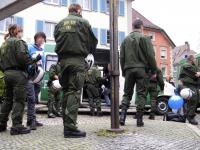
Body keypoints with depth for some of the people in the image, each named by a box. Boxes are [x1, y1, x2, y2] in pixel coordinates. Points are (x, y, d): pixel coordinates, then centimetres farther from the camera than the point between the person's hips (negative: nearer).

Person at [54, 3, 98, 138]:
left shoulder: (60, 24, 13)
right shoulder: (83, 22, 1)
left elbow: (57, 40, 13)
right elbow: (93, 42, 4)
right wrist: (88, 52, 23)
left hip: (63, 60, 5)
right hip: (77, 60, -5)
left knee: (66, 92, 11)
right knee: (74, 92, -7)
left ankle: (66, 124, 14)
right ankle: (70, 127, -11)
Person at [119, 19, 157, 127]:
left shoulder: (126, 39, 12)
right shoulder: (145, 38, -1)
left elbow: (122, 57, 13)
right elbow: (150, 56, -6)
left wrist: (123, 72, 19)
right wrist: (154, 71, 1)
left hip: (128, 69, 3)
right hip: (141, 69, -3)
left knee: (127, 93, 11)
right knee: (141, 94, 2)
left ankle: (122, 116, -2)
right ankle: (139, 119, 2)